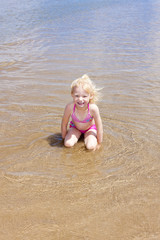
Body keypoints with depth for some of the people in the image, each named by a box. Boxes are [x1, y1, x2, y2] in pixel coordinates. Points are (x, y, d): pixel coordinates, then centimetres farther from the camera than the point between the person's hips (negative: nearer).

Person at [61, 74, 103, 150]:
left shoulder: (93, 108, -38)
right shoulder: (69, 107, -34)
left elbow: (99, 126, -22)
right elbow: (64, 124, -16)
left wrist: (99, 143, -13)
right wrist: (64, 138, -4)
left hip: (90, 128, -1)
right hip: (75, 127, 1)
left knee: (91, 146, -21)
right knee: (68, 144, -19)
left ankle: (85, 136, 12)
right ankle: (78, 135, 13)